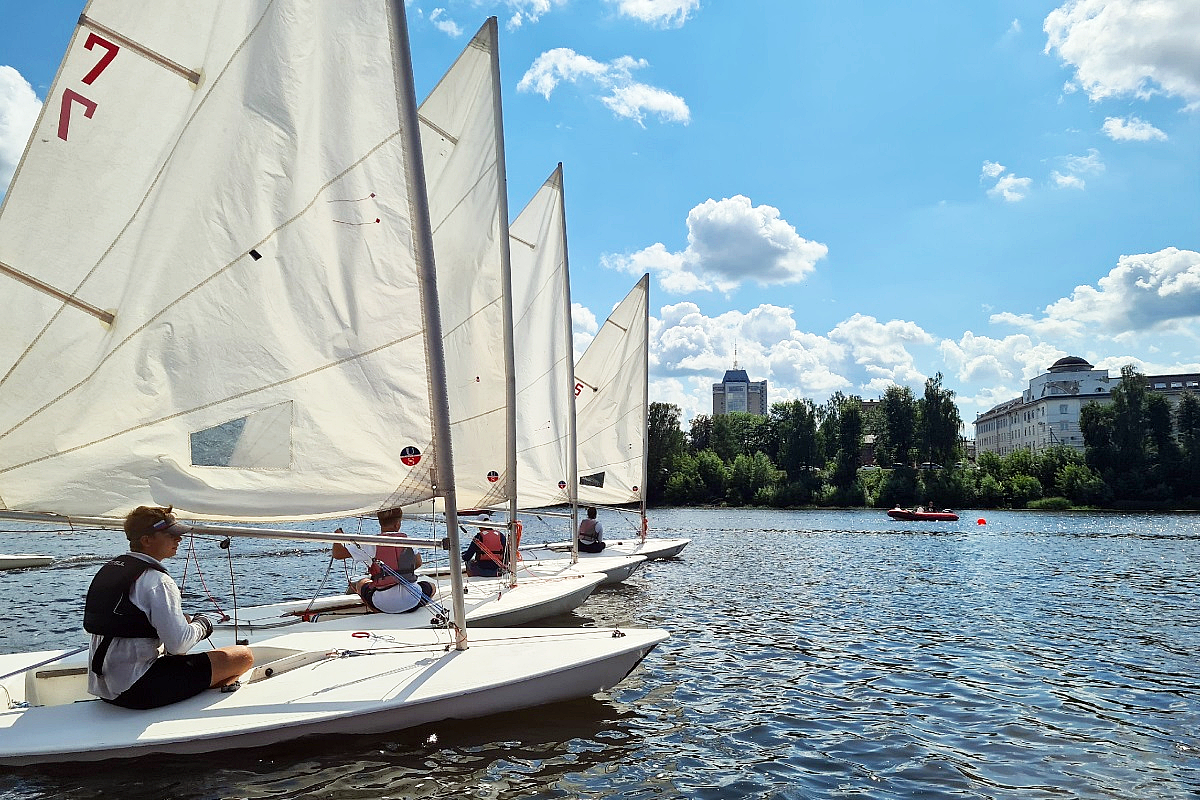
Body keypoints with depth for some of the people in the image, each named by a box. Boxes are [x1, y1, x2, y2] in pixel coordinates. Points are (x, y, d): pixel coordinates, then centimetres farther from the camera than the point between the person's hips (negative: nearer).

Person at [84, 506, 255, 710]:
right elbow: (178, 644, -22)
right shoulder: (157, 581, -16)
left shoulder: (107, 569, 11)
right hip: (138, 690, -10)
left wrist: (182, 621, 14)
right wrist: (201, 624, -1)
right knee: (243, 656, -7)